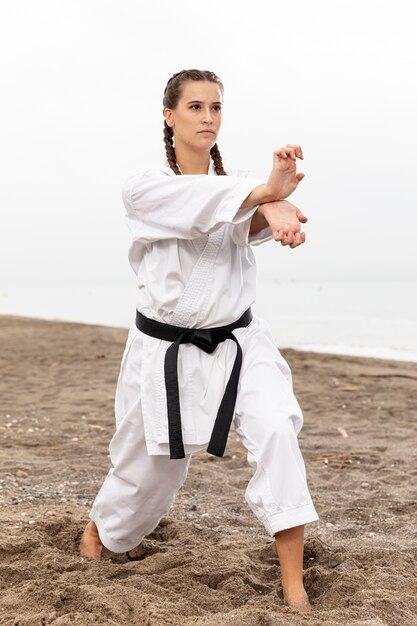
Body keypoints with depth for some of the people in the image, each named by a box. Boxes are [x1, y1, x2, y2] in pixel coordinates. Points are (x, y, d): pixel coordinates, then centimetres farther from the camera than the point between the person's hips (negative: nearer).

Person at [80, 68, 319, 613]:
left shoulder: (237, 181, 2)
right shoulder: (144, 189, -6)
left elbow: (250, 223, -24)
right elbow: (197, 205, -29)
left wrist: (275, 213, -49)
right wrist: (266, 190, -47)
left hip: (237, 342, 2)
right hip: (165, 349, -1)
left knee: (275, 430, -22)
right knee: (149, 466, 11)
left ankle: (295, 588, -17)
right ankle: (98, 530, 47)